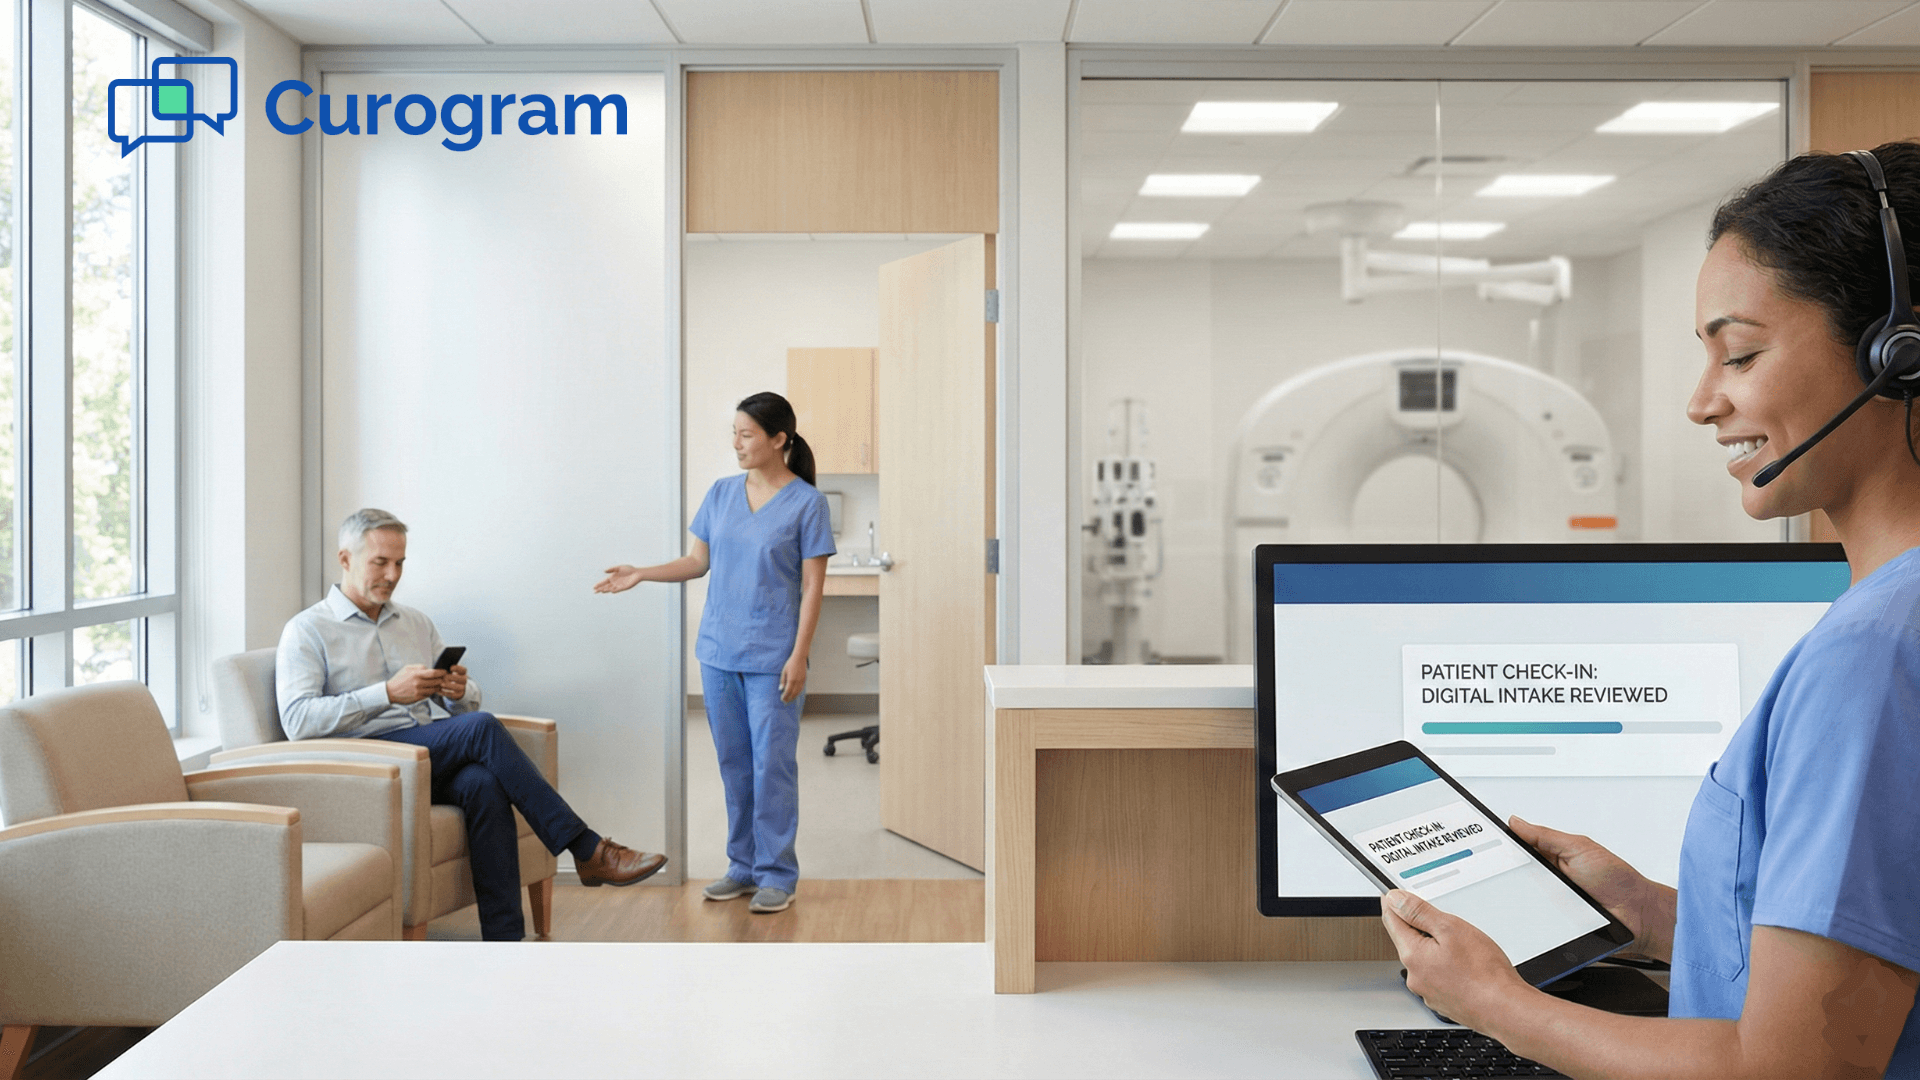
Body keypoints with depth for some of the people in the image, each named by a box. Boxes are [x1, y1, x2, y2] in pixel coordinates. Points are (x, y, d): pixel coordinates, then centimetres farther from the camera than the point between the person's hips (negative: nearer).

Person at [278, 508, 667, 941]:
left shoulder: (418, 625, 24)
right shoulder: (307, 630, 6)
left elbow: (468, 703, 22)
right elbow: (297, 719, -10)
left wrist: (459, 691, -5)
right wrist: (388, 693, -19)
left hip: (439, 759, 4)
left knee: (484, 785, -33)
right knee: (481, 728, -30)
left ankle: (504, 942, -36)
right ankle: (588, 851, -28)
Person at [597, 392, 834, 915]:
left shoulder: (806, 502, -7)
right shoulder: (721, 493, 7)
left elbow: (812, 586, -8)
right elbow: (697, 561, 11)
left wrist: (798, 657, -13)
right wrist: (640, 574, -3)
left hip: (772, 656, -5)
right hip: (719, 651, 5)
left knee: (772, 763, 0)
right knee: (733, 762, 12)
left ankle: (777, 874, 12)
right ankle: (743, 866, 24)